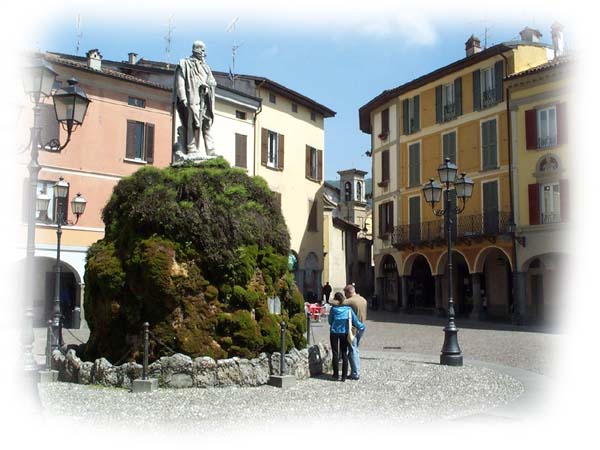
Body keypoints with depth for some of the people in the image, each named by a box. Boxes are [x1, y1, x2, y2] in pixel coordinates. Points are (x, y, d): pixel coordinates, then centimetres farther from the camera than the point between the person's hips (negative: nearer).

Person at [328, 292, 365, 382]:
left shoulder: (333, 309, -9)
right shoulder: (349, 309, -5)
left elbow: (330, 321, 1)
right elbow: (355, 321, -3)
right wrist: (362, 327, 13)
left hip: (334, 333, -2)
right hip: (344, 333, 2)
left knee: (335, 353, 8)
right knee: (344, 353, 9)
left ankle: (336, 374, 10)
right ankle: (344, 376, 8)